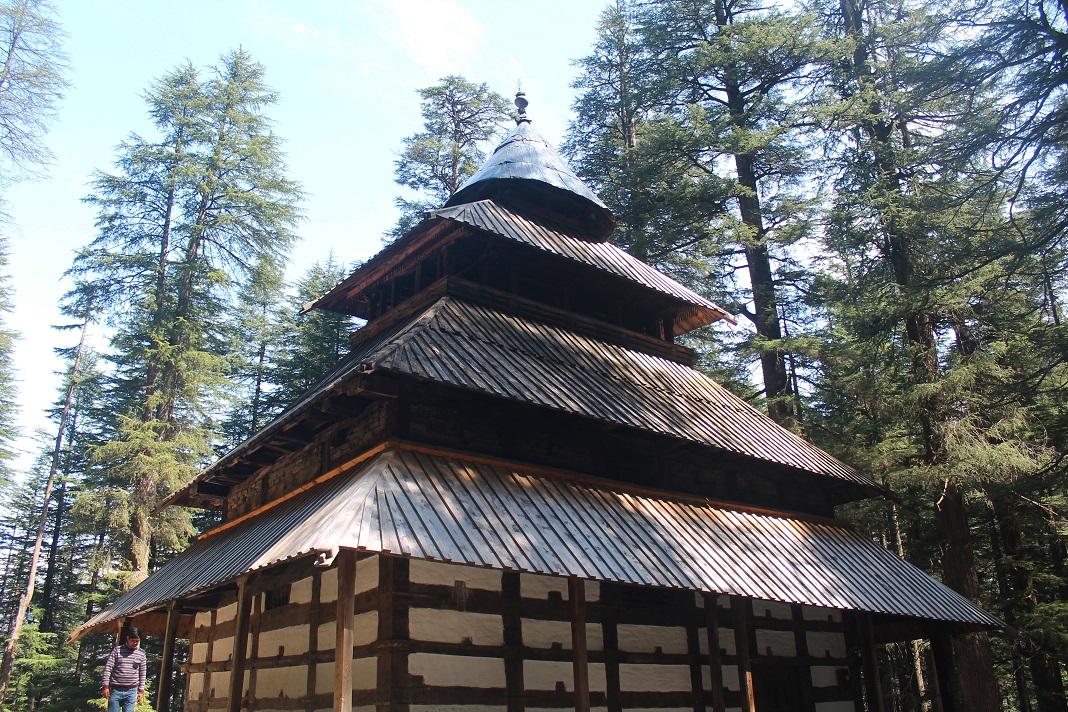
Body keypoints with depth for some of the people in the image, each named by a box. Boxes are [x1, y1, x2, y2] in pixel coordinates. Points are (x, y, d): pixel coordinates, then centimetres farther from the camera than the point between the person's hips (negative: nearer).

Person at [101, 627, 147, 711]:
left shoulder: (141, 654, 5)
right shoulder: (117, 650, -1)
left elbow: (142, 673, 8)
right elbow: (108, 668, -3)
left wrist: (141, 691, 6)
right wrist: (106, 686, -8)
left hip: (131, 691, 1)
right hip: (115, 690, -1)